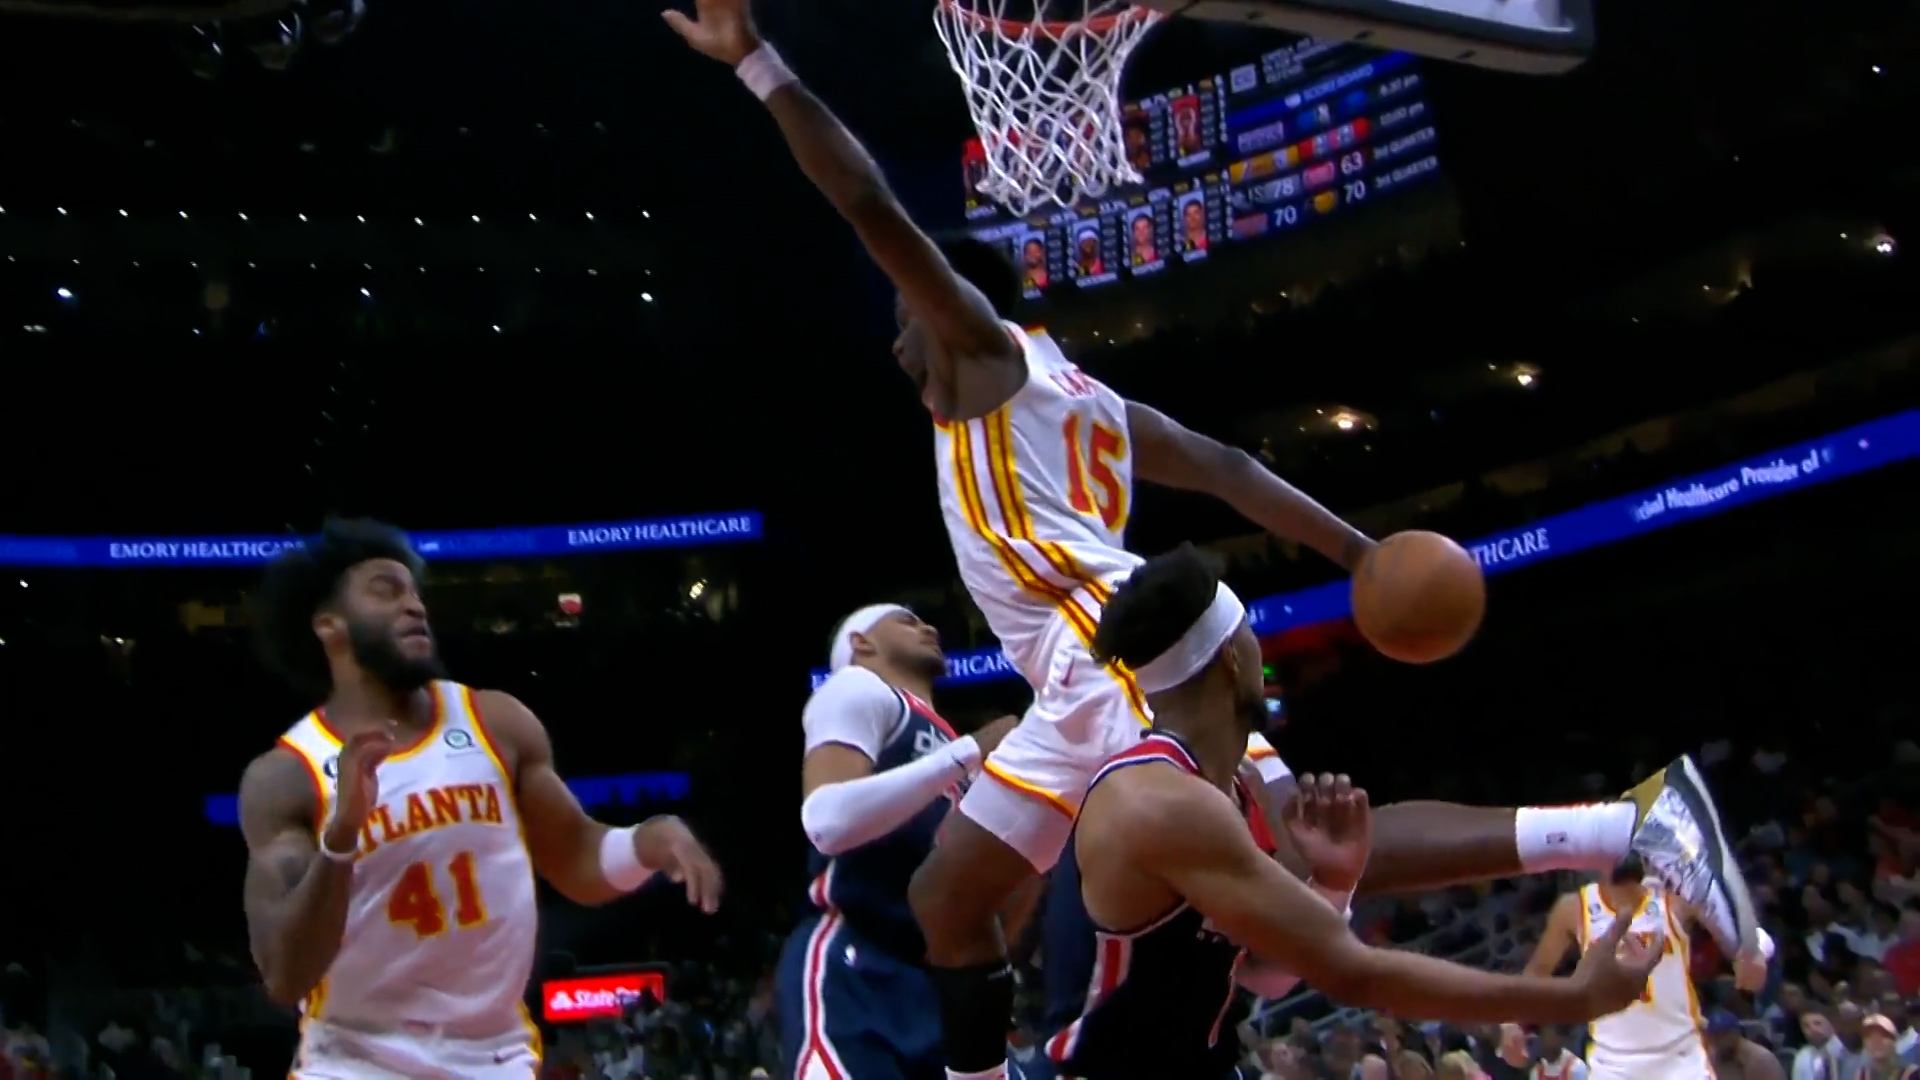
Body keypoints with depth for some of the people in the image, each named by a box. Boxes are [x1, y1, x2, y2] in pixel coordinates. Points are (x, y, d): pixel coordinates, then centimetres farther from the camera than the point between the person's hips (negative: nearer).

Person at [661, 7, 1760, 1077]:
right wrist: (1369, 558, 15)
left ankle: (1641, 820, -27)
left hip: (1123, 654, -10)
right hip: (1092, 680, 10)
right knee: (947, 900, 12)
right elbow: (1226, 467, 21)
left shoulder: (986, 347, 7)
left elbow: (876, 209, -4)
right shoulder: (1081, 398, 30)